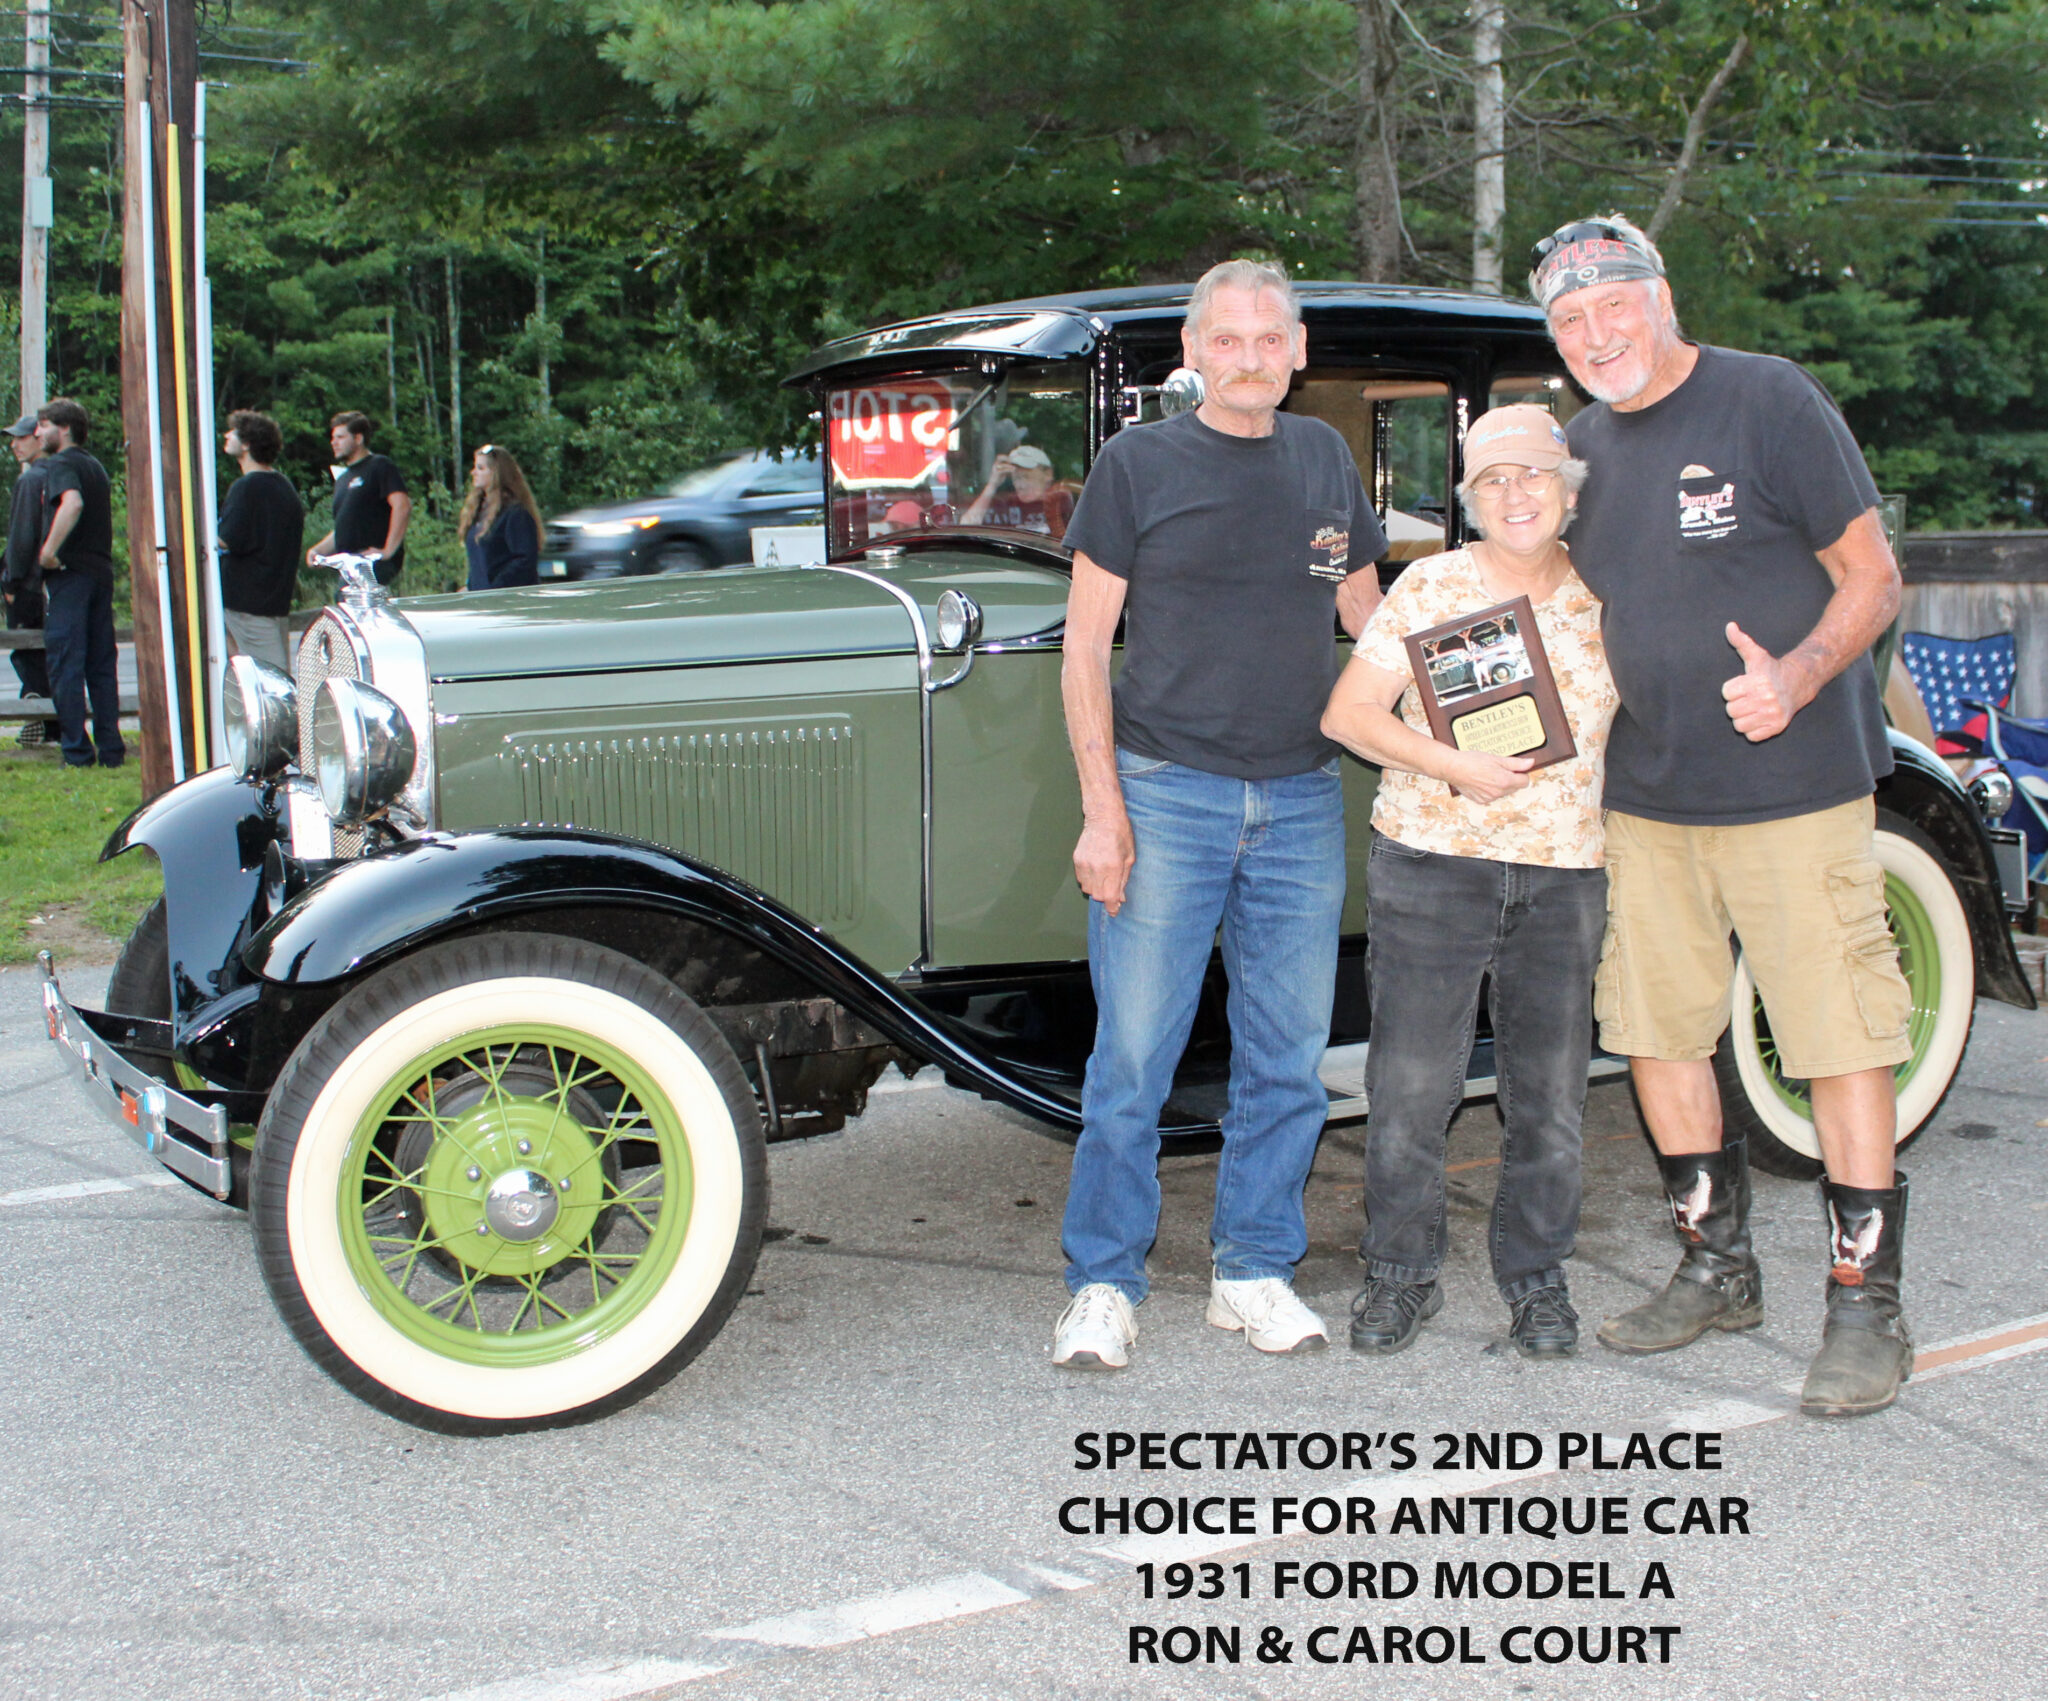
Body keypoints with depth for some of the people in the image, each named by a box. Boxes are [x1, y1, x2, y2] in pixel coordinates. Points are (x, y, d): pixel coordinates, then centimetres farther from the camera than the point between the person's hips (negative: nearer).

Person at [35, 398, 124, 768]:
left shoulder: (60, 464, -7)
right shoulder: (95, 466, 19)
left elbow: (73, 503, -27)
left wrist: (50, 550, -23)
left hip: (69, 572, -8)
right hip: (101, 570, 8)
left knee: (66, 667, -5)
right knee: (101, 665, 10)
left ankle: (78, 754, -6)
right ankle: (111, 751, 9)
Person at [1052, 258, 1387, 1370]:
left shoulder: (1324, 459, 12)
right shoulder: (1139, 463, 0)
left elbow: (1367, 615, 22)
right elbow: (1085, 644, -2)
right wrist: (1102, 808, -9)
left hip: (1302, 802, 4)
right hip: (1164, 794, -4)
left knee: (1288, 1058, 7)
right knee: (1132, 1053, -2)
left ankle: (1255, 1270, 21)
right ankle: (1102, 1285, 11)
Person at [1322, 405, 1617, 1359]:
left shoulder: (1602, 600, 8)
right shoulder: (1430, 588, 0)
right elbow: (1347, 714, -3)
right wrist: (1453, 768, -15)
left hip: (1567, 876, 3)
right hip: (1432, 863, -2)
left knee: (1551, 1095, 7)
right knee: (1410, 1088, -1)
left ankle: (1536, 1280, 23)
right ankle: (1400, 1275, 16)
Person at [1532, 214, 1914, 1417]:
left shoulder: (1770, 401, -8)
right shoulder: (1586, 445, 10)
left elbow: (1874, 580, -9)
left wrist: (1796, 677, -25)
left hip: (1796, 785, -6)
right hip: (1648, 797, 6)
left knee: (1840, 1036, -3)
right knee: (1659, 1030, 10)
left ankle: (1868, 1305, 8)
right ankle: (1720, 1269, 26)